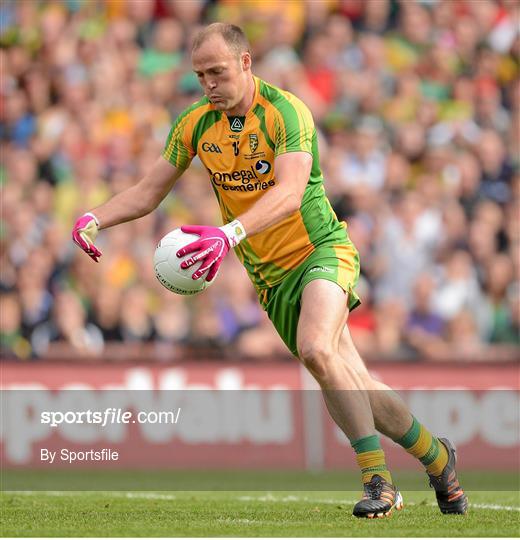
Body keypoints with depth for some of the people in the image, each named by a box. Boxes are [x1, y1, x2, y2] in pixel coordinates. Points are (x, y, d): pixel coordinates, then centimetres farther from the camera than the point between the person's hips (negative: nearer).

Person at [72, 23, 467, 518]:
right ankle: (436, 457, 26)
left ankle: (378, 479, -24)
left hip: (322, 251, -6)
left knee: (315, 348, -32)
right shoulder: (195, 124, 1)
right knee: (354, 388, 6)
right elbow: (147, 194, 5)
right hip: (272, 277, 6)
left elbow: (289, 193, -33)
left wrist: (231, 234, -48)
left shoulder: (285, 112, -18)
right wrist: (95, 218, -14)